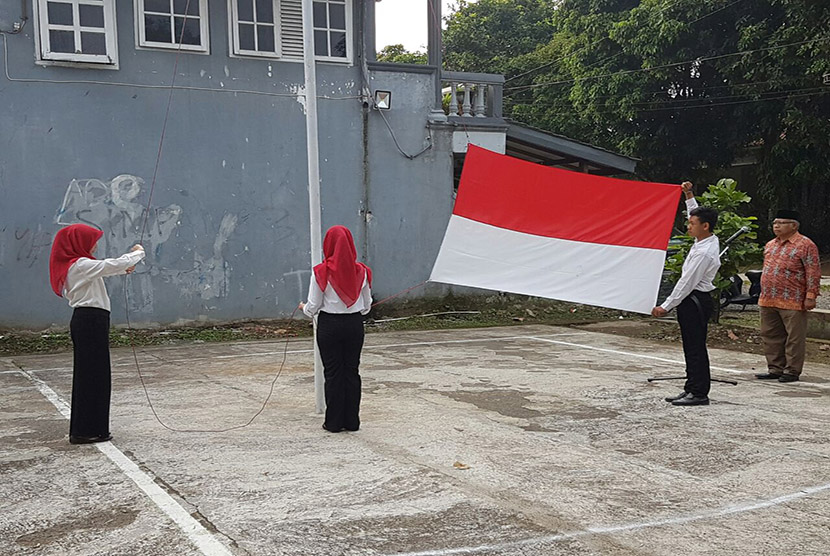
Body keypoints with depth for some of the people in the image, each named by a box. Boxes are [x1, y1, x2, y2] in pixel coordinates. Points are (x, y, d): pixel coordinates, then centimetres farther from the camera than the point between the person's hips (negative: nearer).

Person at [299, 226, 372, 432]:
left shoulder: (321, 272, -12)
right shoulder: (361, 271, -2)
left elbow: (313, 307, -7)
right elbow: (367, 305, 7)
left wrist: (304, 307, 15)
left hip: (329, 325, -3)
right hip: (355, 324, 3)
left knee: (333, 372, 6)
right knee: (352, 371, 11)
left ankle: (334, 422, 11)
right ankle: (352, 421, 15)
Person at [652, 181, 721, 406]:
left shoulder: (703, 253, -21)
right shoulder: (710, 240, 7)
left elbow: (687, 283, -21)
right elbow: (696, 214, 28)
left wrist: (666, 306, -18)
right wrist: (689, 196, 25)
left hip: (694, 301, -10)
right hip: (694, 300, 10)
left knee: (695, 348, -5)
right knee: (691, 347, 13)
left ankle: (699, 393, 0)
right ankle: (692, 388, 20)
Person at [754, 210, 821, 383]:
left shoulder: (805, 245, -5)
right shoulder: (770, 245, 17)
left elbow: (813, 272, -9)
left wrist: (811, 296, -15)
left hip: (792, 303, -7)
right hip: (768, 301, 7)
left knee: (794, 338, -1)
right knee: (771, 336, 11)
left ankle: (792, 371, 7)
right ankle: (775, 369, 19)